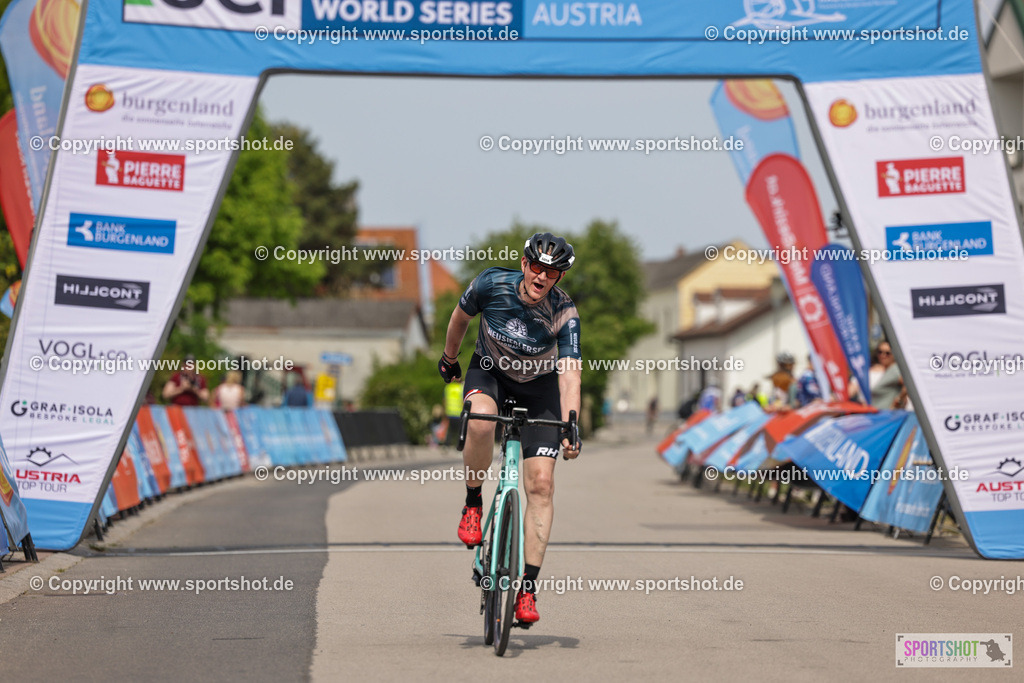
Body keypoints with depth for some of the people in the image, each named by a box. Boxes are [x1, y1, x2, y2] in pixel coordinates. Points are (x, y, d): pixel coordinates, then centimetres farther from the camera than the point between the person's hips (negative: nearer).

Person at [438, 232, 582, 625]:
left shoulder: (564, 313, -25)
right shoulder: (492, 284, -22)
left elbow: (570, 373, -33)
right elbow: (461, 315, 0)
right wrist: (449, 356, 14)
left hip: (538, 387, 0)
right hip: (490, 372, 0)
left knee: (541, 484, -12)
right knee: (480, 420, -37)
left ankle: (527, 589, -8)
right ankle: (473, 502, -11)